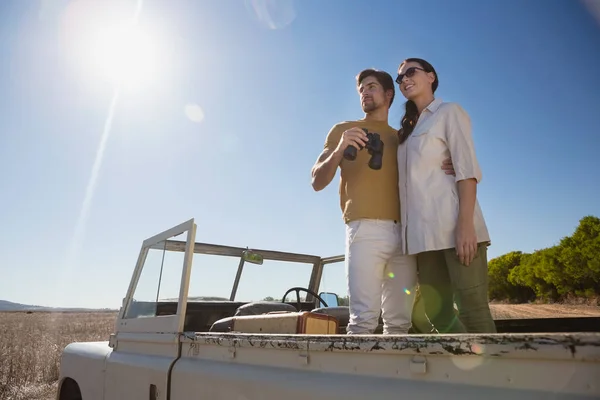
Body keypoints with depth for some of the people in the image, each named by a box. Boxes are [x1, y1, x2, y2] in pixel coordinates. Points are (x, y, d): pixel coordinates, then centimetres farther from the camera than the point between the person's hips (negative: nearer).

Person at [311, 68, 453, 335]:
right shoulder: (343, 130, 15)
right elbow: (317, 182, 6)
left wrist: (442, 171, 1)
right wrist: (339, 151, -12)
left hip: (405, 233, 4)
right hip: (365, 229, -4)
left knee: (399, 322, 1)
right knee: (364, 319, -15)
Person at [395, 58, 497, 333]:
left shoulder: (449, 112, 6)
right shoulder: (408, 129, 25)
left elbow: (467, 169, -7)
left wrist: (466, 224, -19)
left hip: (453, 226, -7)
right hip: (425, 232, 7)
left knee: (471, 312, -8)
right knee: (436, 312, 6)